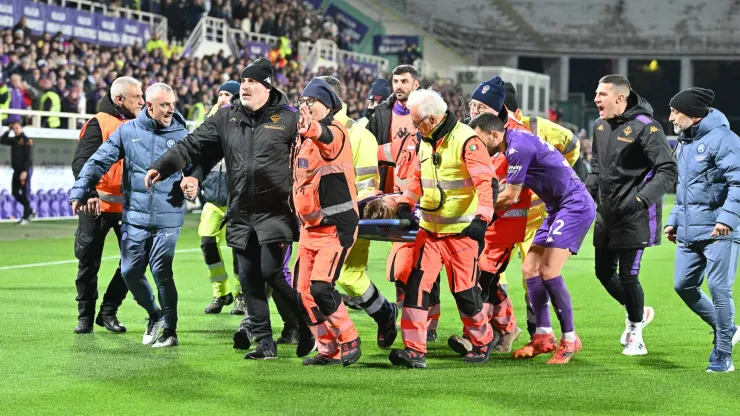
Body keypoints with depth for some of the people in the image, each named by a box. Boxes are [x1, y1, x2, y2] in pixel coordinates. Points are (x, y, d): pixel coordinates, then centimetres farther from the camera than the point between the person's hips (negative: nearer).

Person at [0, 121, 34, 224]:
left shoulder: (27, 140, -10)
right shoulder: (14, 140, 12)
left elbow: (28, 157, -16)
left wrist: (25, 171, -22)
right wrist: (8, 130, -1)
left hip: (25, 170, -8)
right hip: (16, 170, 8)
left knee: (25, 193, -6)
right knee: (15, 192, 8)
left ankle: (26, 217, -1)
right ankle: (30, 211, 21)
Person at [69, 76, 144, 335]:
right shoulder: (99, 124, -7)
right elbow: (81, 161, -16)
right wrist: (88, 193, -28)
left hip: (130, 205, 5)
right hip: (99, 205, -5)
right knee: (89, 263, 4)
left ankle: (108, 313, 14)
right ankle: (85, 316, 16)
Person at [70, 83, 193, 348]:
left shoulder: (181, 135, 1)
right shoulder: (128, 131, 2)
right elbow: (99, 162, 3)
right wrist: (80, 191, -6)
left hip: (168, 218, -2)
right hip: (135, 217, 2)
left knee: (161, 271, -8)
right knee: (130, 271, 3)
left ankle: (170, 330, 5)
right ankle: (154, 315, 28)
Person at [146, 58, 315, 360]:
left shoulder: (288, 119, -3)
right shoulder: (227, 118, 9)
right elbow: (193, 145, 8)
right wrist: (163, 166, -3)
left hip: (276, 213, -5)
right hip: (240, 215, 5)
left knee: (272, 272, -12)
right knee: (249, 279, 5)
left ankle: (309, 324, 8)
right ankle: (264, 342, 13)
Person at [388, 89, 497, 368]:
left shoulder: (466, 141, -16)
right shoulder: (427, 142, 9)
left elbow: (487, 181, -23)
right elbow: (417, 175, 25)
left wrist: (482, 218, -34)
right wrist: (406, 204, 11)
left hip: (462, 230, -7)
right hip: (430, 228, 7)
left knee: (464, 291, 0)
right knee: (416, 283, -7)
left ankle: (483, 342, 25)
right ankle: (415, 350, -8)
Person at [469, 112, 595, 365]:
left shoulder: (518, 146, -19)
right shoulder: (517, 142, 11)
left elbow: (510, 196, -14)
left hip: (576, 206, -10)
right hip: (559, 208, 10)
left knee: (549, 272, -15)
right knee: (530, 268, 5)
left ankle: (569, 339, -6)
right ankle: (543, 337, 8)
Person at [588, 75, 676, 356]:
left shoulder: (644, 127, -16)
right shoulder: (600, 126, 8)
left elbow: (667, 171, -18)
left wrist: (642, 199, -27)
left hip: (635, 217, -8)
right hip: (607, 214, 8)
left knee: (628, 275, -5)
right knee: (604, 271, 11)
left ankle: (635, 334, 14)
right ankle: (636, 313, 36)